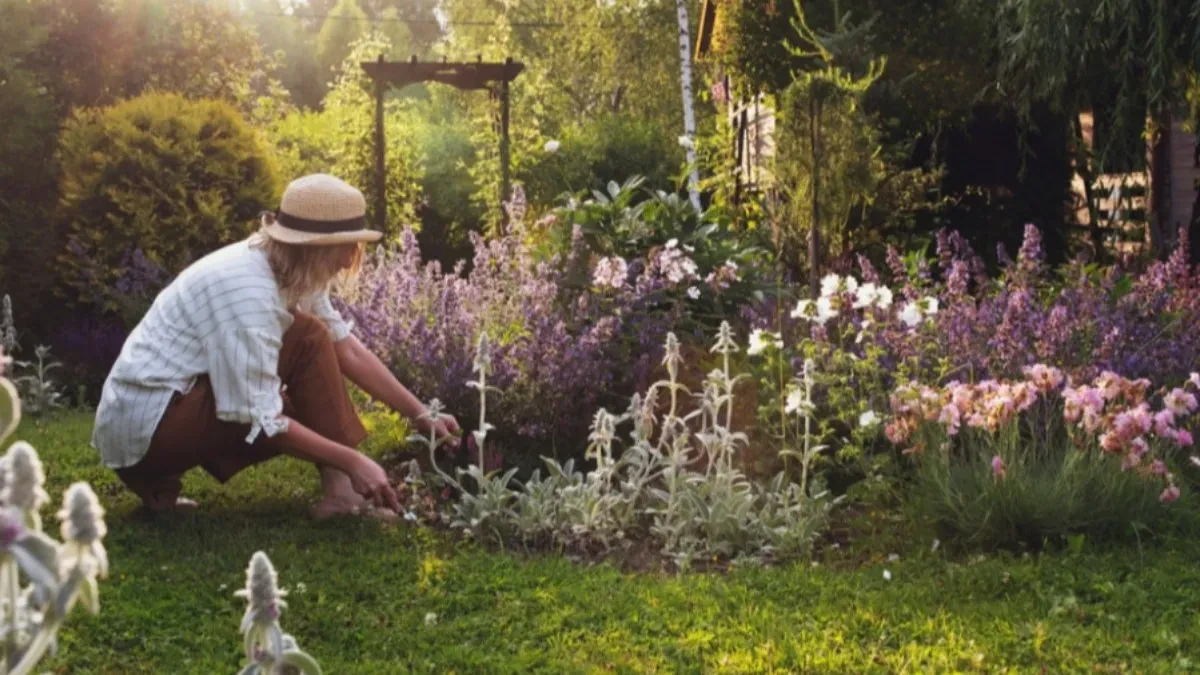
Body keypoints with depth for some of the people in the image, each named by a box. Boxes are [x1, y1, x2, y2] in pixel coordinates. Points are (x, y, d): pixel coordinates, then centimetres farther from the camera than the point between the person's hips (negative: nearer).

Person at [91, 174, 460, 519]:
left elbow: (348, 350, 7)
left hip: (177, 403, 10)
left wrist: (420, 415, 5)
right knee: (308, 341, -16)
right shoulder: (248, 289, -27)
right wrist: (353, 461, -23)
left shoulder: (288, 269, 1)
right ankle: (341, 490, -11)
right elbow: (261, 419, -26)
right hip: (146, 421, -10)